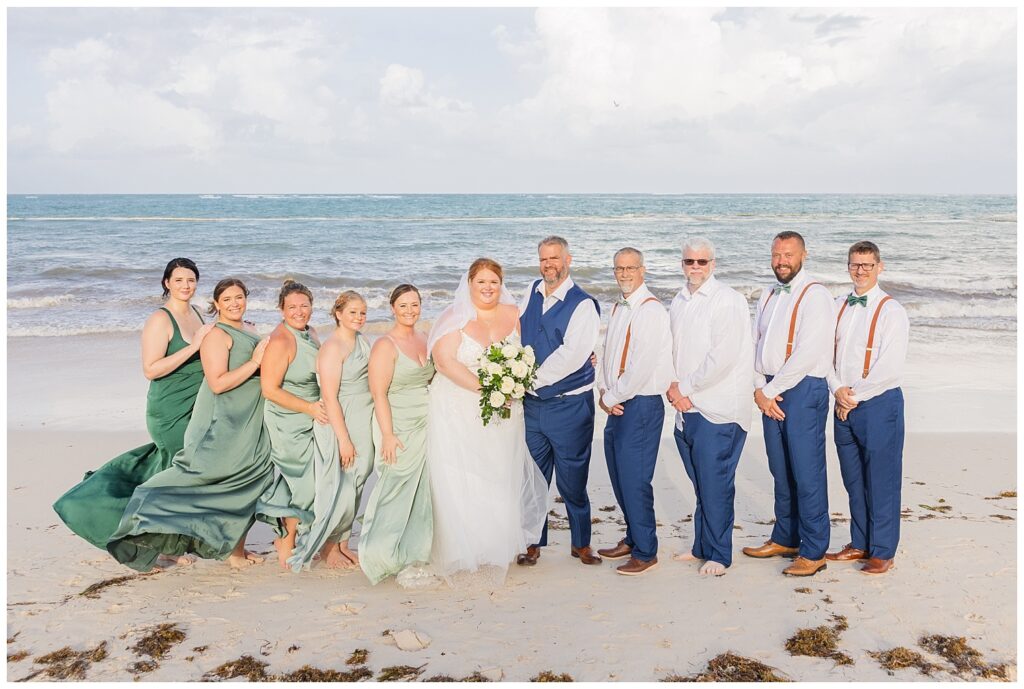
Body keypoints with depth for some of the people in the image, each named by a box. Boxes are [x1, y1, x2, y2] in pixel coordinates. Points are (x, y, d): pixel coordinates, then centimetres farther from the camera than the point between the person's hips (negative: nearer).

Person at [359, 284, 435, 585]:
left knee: (420, 492, 10)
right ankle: (385, 557, 12)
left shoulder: (424, 340, 10)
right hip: (398, 428, -7)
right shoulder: (385, 345, -11)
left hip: (425, 426, 7)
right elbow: (379, 393, -15)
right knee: (395, 490, -2)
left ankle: (413, 554, 24)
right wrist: (388, 435, -19)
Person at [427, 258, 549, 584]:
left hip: (503, 415, 3)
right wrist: (484, 388, -22)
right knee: (460, 485, -2)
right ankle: (461, 556, 10)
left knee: (500, 482, 7)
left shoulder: (513, 315, 6)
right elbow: (444, 361, -16)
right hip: (459, 414, -3)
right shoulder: (455, 318, -5)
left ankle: (494, 552, 21)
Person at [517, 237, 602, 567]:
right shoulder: (533, 292, 7)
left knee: (572, 480, 6)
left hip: (570, 405, -4)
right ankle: (534, 543, 27)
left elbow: (571, 356, -19)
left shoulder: (583, 304, -10)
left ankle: (581, 543, 26)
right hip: (531, 403, 4)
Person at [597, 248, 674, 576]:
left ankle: (646, 553, 11)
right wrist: (605, 393, 2)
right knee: (619, 477, 16)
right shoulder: (618, 309, 14)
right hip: (618, 405, 9)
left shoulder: (651, 310, -14)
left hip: (641, 405, -9)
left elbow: (642, 365, -20)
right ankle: (632, 539, 33)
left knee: (634, 481, -3)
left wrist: (613, 397, -10)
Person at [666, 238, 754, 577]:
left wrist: (685, 388, -10)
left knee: (715, 484, -2)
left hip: (717, 407, -6)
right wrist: (672, 388, 1)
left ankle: (718, 555, 10)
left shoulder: (728, 300, -8)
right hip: (684, 408, 6)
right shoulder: (678, 303, 15)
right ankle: (702, 546, 26)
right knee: (700, 483, 14)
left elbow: (722, 357, -16)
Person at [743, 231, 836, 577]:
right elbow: (756, 345, 13)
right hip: (769, 393, 7)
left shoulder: (815, 296, -9)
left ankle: (813, 552, 6)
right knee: (781, 470, 15)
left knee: (807, 473, -3)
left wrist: (772, 389, -11)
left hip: (802, 390, -7)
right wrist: (759, 389, -1)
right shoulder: (768, 297, 16)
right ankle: (784, 539, 27)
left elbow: (807, 354, -17)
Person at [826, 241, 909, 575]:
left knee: (881, 482, 3)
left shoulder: (891, 311, -8)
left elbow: (889, 368, -14)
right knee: (853, 480, 14)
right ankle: (859, 544, 27)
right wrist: (838, 391, -6)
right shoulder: (838, 307, 10)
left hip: (879, 404, -5)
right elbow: (826, 353, 8)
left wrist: (855, 396, -11)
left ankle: (882, 552, 16)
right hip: (844, 406, 6)